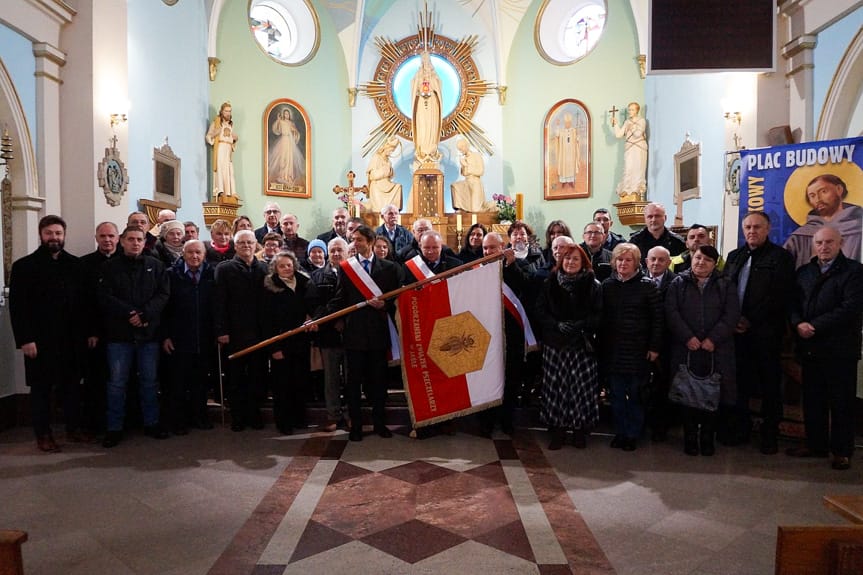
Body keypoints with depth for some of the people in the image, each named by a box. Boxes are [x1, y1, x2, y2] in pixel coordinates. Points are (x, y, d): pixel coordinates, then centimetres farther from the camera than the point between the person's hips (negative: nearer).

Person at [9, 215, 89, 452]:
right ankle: (43, 434, 19)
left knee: (72, 384, 10)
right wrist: (25, 340, -12)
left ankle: (74, 428, 23)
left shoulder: (75, 264, 6)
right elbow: (17, 306, -6)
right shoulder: (24, 266, -1)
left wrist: (85, 333, 0)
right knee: (41, 387, 8)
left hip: (72, 339, 3)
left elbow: (84, 301, 5)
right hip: (40, 341, -2)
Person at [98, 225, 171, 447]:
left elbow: (163, 294, -2)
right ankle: (114, 428, 15)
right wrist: (130, 313, -17)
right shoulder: (110, 267, 4)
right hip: (119, 334, -1)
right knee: (117, 383, 4)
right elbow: (105, 297, -5)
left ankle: (151, 423, 23)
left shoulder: (155, 266, 6)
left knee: (150, 381, 10)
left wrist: (144, 313, -16)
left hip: (149, 333, 1)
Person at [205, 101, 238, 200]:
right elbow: (208, 136, 1)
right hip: (220, 147, -5)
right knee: (220, 167, -16)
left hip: (229, 149, 5)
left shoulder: (230, 124, 22)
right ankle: (220, 191, -23)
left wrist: (235, 138, 7)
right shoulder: (216, 122, 5)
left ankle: (231, 192, -7)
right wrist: (216, 132, -16)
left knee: (229, 170, -3)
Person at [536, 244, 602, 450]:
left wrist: (579, 325, -17)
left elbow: (598, 315, -1)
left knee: (582, 386, -1)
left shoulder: (592, 285, 2)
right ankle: (557, 431, 14)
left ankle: (580, 430, 15)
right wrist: (557, 325, -14)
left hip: (583, 344, -1)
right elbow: (540, 311, 2)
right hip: (555, 343, 1)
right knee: (555, 387, 1)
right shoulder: (549, 283, 6)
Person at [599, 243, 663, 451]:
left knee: (634, 395, 4)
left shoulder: (647, 286, -3)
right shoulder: (607, 285, 6)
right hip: (612, 349, 3)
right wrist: (600, 344, 6)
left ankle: (632, 434, 17)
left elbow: (657, 318, -3)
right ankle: (620, 432, 21)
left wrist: (655, 347, -7)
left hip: (638, 349, -3)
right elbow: (601, 317, 8)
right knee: (616, 395, 8)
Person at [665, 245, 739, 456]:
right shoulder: (678, 283, 8)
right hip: (685, 349, 0)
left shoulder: (726, 286, 9)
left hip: (715, 351, 0)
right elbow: (671, 312, -2)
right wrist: (687, 337, -13)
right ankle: (690, 437, 14)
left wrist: (713, 339, -11)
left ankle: (707, 437, 17)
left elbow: (731, 316, -1)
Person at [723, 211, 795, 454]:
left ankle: (769, 435, 15)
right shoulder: (735, 257, 15)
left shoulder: (780, 257, -1)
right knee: (739, 382, 9)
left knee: (770, 384, 4)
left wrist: (751, 321, -12)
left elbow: (780, 297, -10)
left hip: (766, 333, -4)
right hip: (737, 332, 4)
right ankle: (739, 429, 21)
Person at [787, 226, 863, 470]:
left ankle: (842, 451, 15)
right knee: (812, 400, 12)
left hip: (840, 349, -5)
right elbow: (793, 303, 10)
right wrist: (798, 323, -11)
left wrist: (815, 327, -16)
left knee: (841, 402, 4)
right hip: (810, 348, 5)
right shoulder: (803, 271, 14)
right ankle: (815, 444, 24)